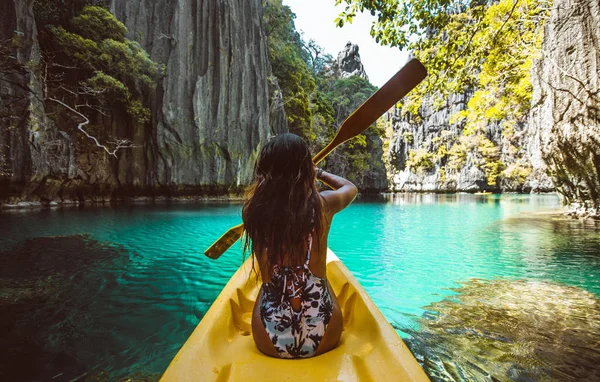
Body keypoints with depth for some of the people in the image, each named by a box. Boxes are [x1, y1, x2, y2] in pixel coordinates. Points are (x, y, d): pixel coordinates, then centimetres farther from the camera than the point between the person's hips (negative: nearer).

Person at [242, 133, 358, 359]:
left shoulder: (253, 208, -11)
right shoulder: (323, 204, -11)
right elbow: (350, 187, 13)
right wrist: (320, 173, 29)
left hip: (269, 342, 1)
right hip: (324, 339, 0)